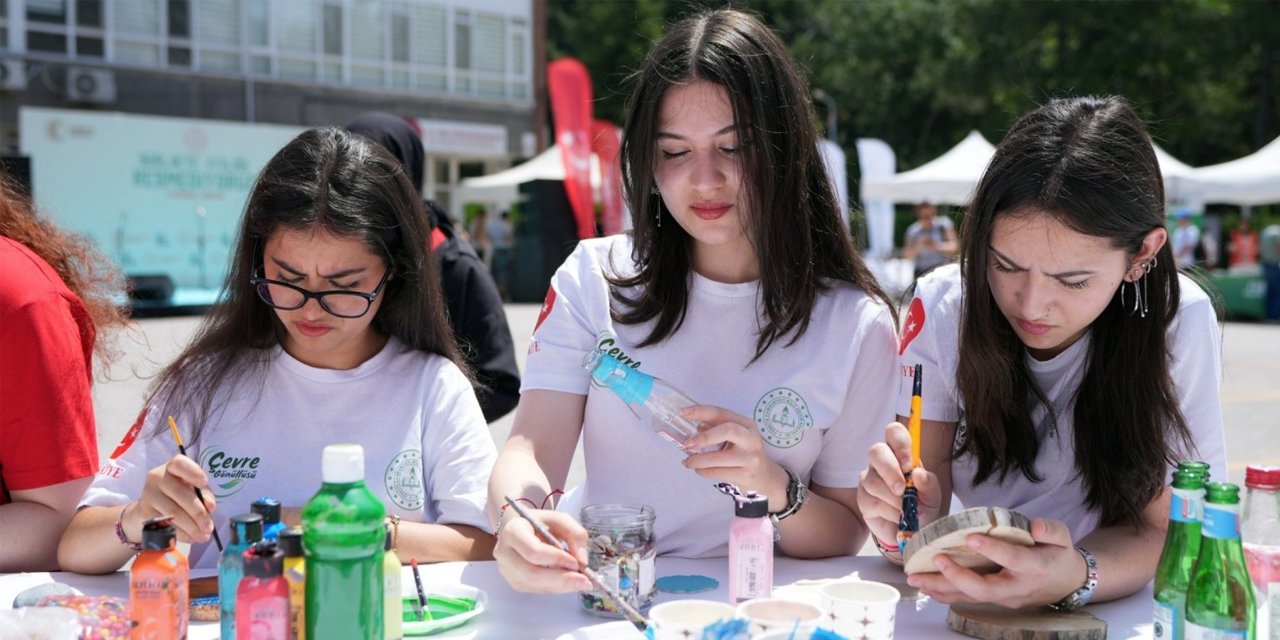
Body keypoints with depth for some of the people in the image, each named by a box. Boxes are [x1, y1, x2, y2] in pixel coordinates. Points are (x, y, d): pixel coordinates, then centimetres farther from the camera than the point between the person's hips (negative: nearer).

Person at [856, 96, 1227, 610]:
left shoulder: (1178, 324, -16)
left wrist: (1072, 578, -33)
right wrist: (903, 516, -31)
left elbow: (1154, 530, -13)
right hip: (964, 605, 2)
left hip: (1110, 608, -1)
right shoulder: (942, 307, -12)